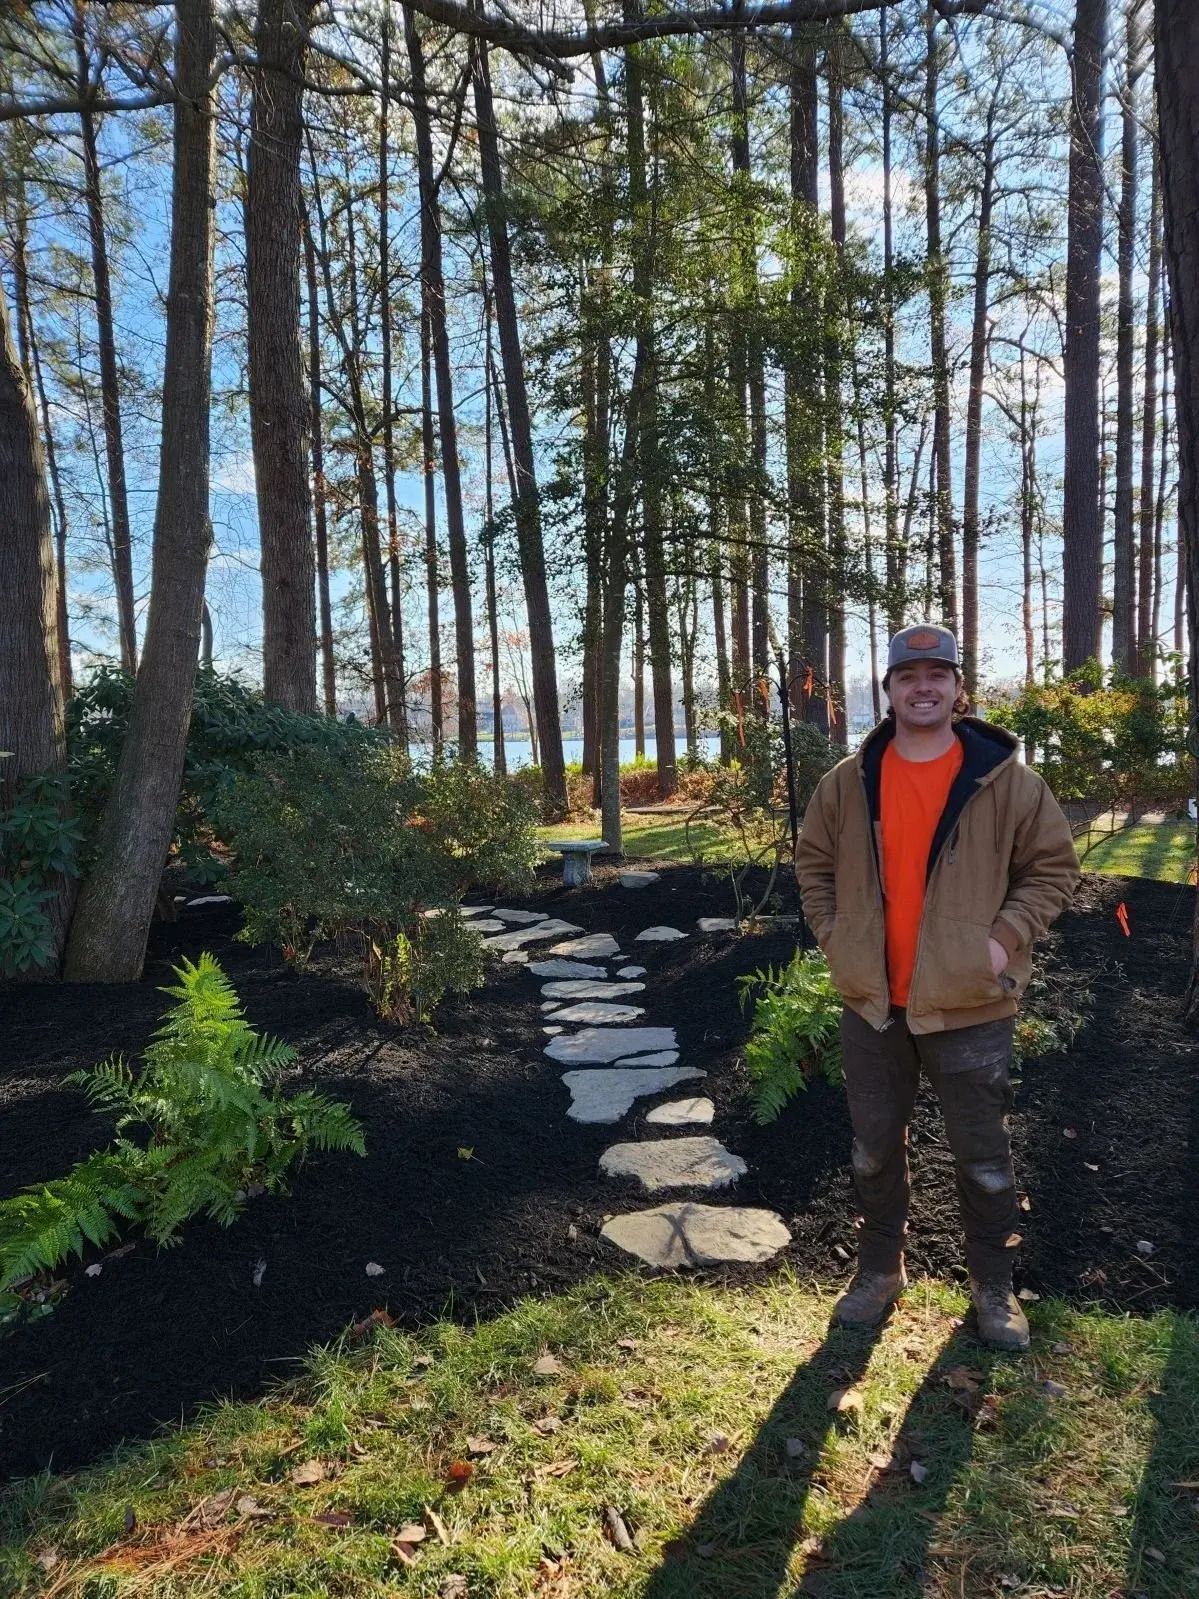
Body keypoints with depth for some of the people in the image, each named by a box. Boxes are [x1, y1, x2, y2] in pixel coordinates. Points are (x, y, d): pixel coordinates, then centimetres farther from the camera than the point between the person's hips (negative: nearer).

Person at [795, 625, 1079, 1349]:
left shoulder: (1005, 778, -7)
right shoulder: (849, 782, 0)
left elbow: (1055, 866, -1)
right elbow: (814, 864, 11)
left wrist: (1004, 940, -11)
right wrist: (835, 936, 0)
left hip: (971, 1006, -2)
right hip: (873, 1004, 3)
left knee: (984, 1158, 13)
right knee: (875, 1150, 17)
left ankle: (995, 1287, 36)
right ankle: (880, 1270, 38)